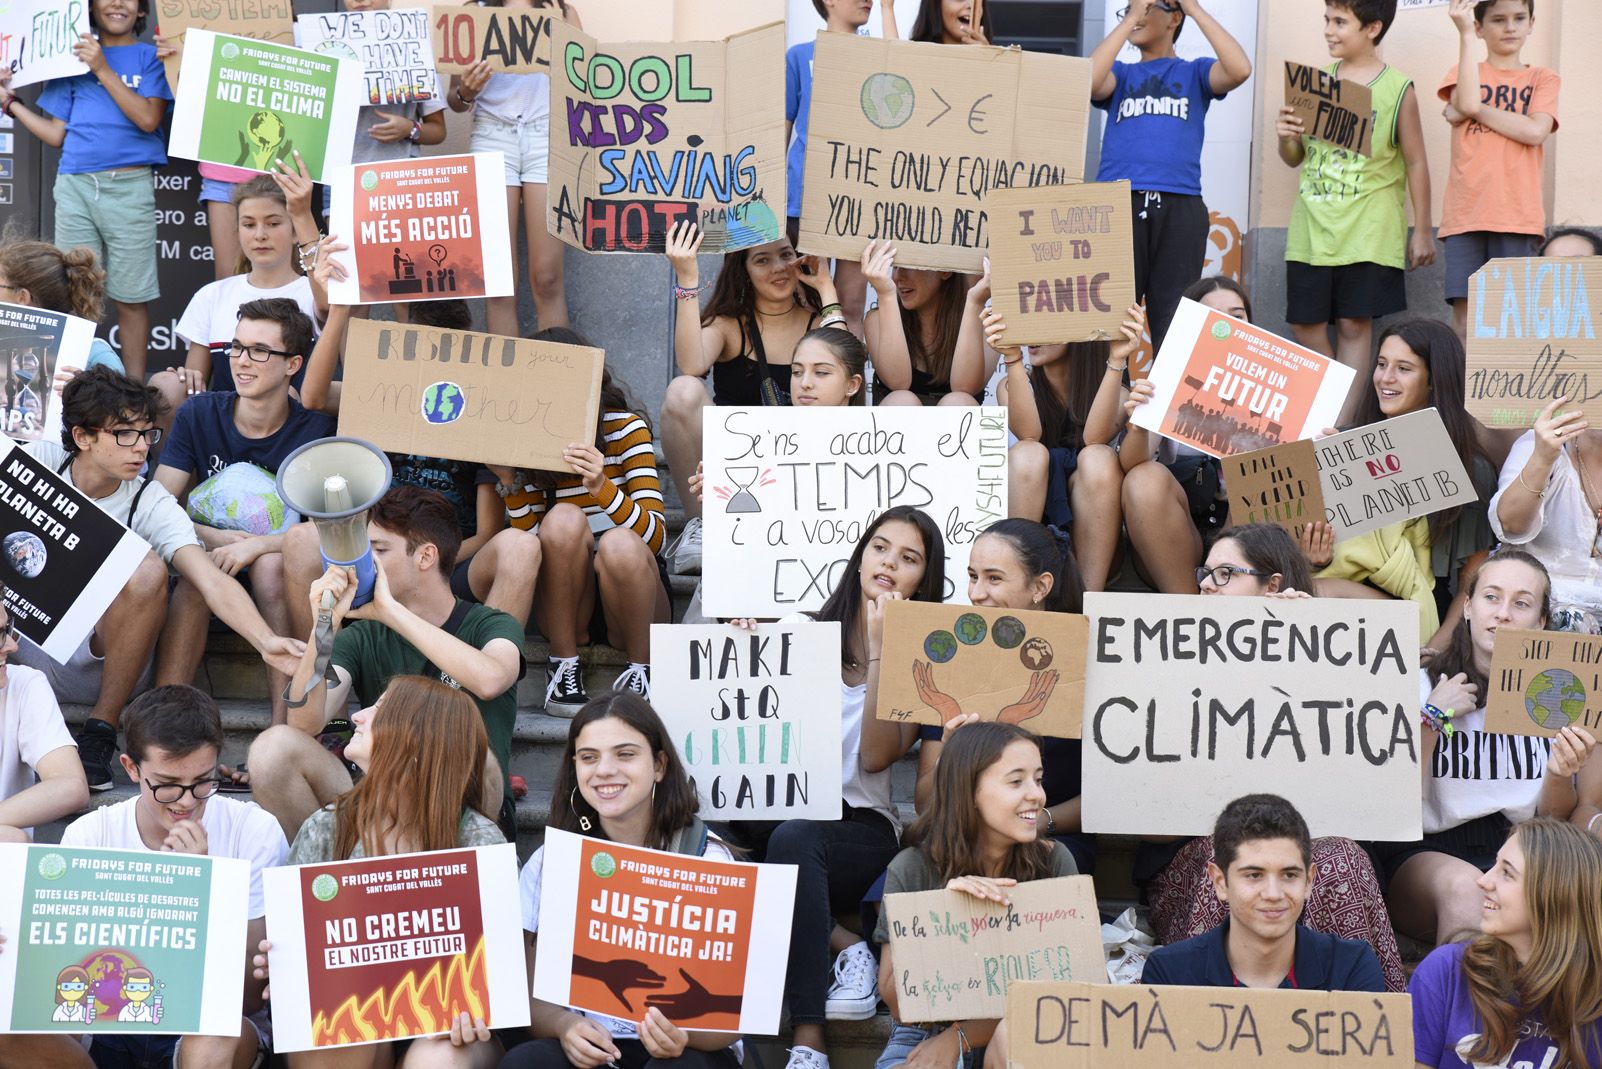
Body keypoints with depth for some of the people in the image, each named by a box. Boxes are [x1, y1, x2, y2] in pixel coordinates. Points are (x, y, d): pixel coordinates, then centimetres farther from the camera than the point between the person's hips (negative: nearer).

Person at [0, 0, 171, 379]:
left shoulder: (151, 57, 5)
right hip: (74, 186, 3)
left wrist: (103, 70, -11)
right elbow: (57, 135, 15)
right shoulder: (76, 57, 14)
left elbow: (149, 119, -10)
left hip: (129, 187, -3)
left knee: (130, 298, 0)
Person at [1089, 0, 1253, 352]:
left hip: (1179, 209, -1)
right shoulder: (1121, 74, 19)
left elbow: (1239, 70, -6)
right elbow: (1089, 82, -5)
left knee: (1173, 322, 1)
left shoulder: (1195, 73, 15)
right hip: (1118, 204, 1)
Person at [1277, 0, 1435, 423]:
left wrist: (1422, 231, 3)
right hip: (1312, 228, 4)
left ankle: (1342, 424, 0)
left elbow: (1416, 163, 3)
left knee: (1354, 325, -4)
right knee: (1305, 325, 1)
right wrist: (1286, 138, -8)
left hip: (1367, 233, -4)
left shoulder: (1398, 90, -3)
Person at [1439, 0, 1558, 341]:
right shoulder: (1464, 72, 15)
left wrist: (1472, 110, -3)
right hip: (1465, 214, 0)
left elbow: (1536, 131, -6)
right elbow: (1468, 102, -9)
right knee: (1465, 320, -6)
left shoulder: (1543, 79, 13)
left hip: (1517, 215, 0)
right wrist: (1464, 33, -9)